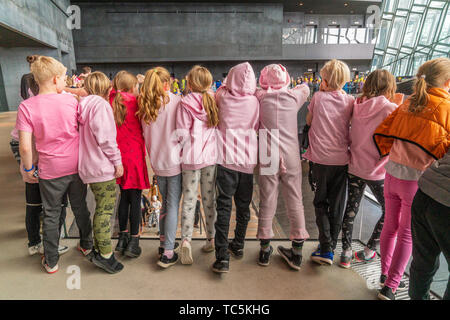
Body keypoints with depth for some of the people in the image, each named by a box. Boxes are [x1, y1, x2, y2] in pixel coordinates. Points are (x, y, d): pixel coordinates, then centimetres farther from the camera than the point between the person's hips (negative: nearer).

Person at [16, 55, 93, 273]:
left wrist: (28, 168, -1)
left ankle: (51, 261, 26)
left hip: (51, 170, -1)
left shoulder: (27, 107, -12)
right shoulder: (71, 100, -8)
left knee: (51, 214, 13)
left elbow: (25, 146, -13)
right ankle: (86, 245, 38)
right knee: (80, 207, 20)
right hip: (76, 165, 2)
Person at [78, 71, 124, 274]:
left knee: (102, 208, 17)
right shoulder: (100, 104, -12)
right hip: (102, 166, -10)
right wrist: (117, 160, -15)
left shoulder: (85, 105, 16)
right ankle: (105, 254, 4)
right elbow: (104, 137, -21)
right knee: (106, 208, -4)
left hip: (89, 166, 10)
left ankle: (98, 250, 26)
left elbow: (86, 136, 17)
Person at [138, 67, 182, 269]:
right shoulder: (175, 102, -11)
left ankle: (163, 243, 30)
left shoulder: (145, 106, 4)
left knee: (165, 202, 19)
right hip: (174, 161, -5)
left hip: (157, 162, 6)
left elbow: (146, 136, 10)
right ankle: (168, 253, 4)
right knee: (173, 205, 0)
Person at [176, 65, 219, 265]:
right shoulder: (214, 101, 1)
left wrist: (182, 150, 7)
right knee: (210, 198, 13)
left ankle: (186, 239, -3)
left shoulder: (185, 103, -8)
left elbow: (182, 134, -10)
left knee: (189, 199, 6)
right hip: (211, 155, 3)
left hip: (191, 157, -3)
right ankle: (211, 238, 23)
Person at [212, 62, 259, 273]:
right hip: (248, 159, 2)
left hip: (227, 158, -2)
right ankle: (238, 246, 31)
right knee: (243, 205, 15)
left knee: (224, 205, -2)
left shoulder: (223, 97, -3)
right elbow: (258, 127, 10)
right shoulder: (255, 101, -2)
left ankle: (222, 257, -5)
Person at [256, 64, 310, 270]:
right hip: (291, 158, 1)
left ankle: (265, 250, 21)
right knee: (295, 202, 9)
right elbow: (305, 88, 25)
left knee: (267, 202, 9)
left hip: (268, 158, -1)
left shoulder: (259, 98, 0)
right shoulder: (293, 96, 4)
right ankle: (297, 253, 20)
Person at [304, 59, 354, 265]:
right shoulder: (350, 101, 2)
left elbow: (309, 121, 10)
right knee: (337, 205, 13)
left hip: (320, 158, -2)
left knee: (321, 203, 9)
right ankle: (331, 248, 21)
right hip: (342, 159, 3)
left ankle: (326, 249, 3)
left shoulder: (318, 98, -5)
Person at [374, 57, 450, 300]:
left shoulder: (407, 104, 2)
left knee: (390, 226, 19)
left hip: (392, 174, 5)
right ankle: (389, 287, 19)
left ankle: (385, 274, 36)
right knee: (407, 234, 9)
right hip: (418, 181, -5)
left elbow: (381, 132, 5)